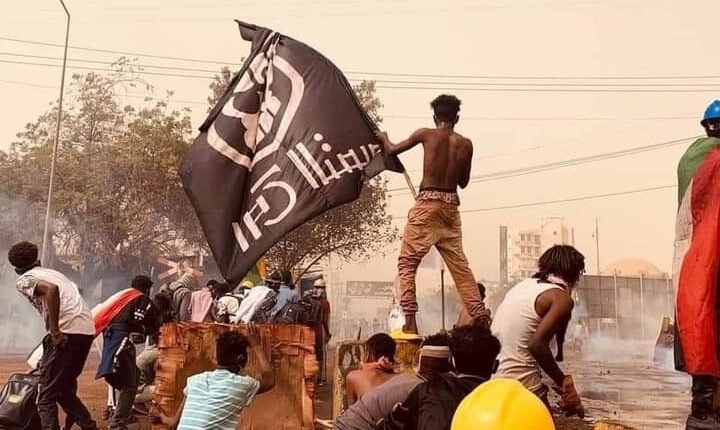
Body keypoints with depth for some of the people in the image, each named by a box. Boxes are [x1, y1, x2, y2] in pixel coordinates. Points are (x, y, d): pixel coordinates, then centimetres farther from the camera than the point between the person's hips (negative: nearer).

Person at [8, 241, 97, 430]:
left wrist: (54, 330, -17)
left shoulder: (24, 280, 5)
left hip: (67, 331, -7)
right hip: (87, 329, 7)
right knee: (65, 389, 23)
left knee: (46, 395, -1)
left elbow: (51, 289, -17)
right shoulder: (53, 273, 27)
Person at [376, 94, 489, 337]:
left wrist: (384, 138, 34)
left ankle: (410, 324, -9)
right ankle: (481, 320, 14)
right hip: (451, 206, 4)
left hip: (428, 204, -4)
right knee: (459, 265, 13)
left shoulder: (426, 134, -1)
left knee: (407, 262, 0)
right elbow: (463, 182, 15)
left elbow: (392, 151, 13)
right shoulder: (466, 144, 7)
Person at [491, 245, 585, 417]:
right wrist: (563, 381, -9)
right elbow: (537, 345, -20)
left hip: (490, 375, 7)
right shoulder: (562, 298, -8)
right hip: (520, 383, -7)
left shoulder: (524, 285, 14)